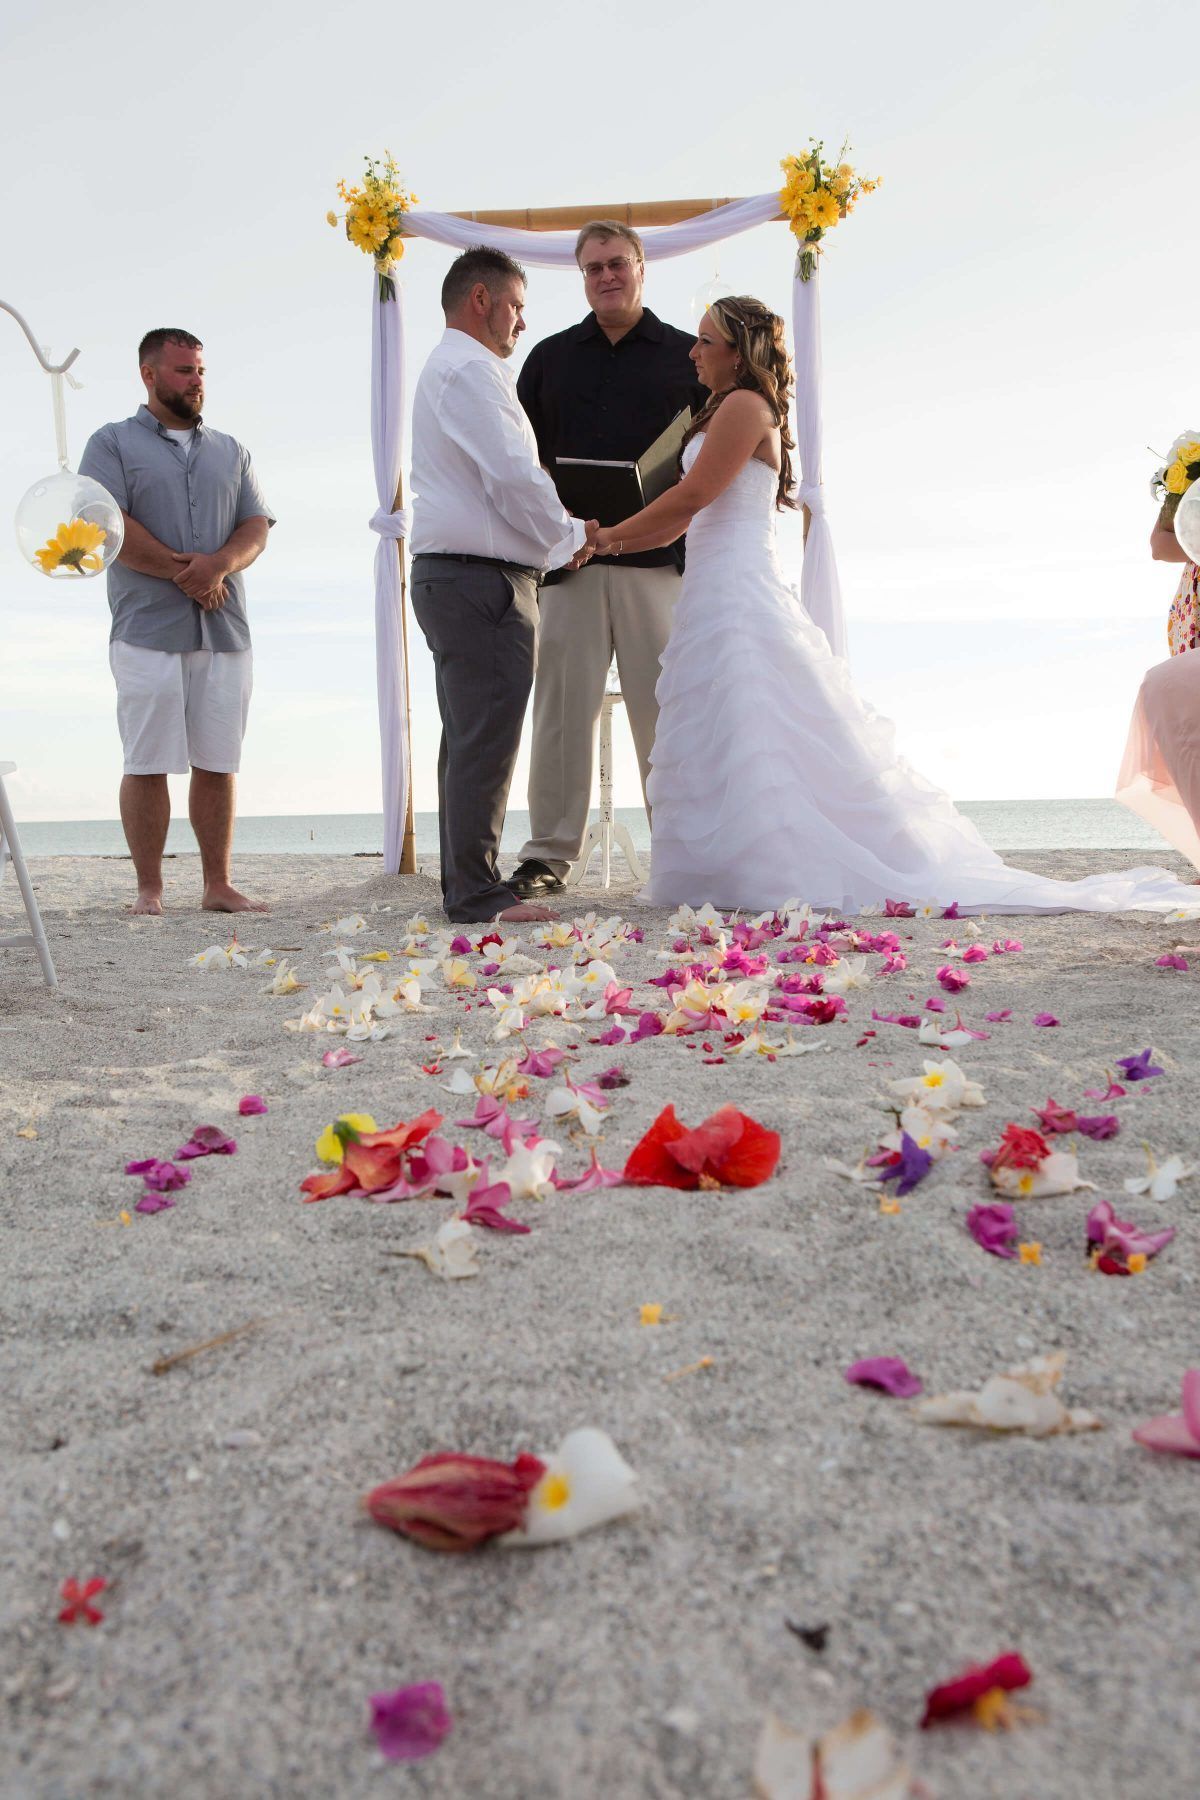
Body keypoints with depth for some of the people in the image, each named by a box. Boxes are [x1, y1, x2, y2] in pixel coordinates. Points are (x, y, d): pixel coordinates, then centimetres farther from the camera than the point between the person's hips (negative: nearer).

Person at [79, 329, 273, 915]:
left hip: (224, 630, 4)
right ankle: (149, 890, 3)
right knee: (147, 763, -4)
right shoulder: (113, 443, 9)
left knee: (218, 763, 3)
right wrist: (183, 571, -9)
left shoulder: (231, 451, 21)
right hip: (147, 629, -3)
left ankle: (218, 885, 9)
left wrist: (219, 564, -11)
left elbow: (256, 527, 10)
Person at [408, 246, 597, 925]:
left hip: (450, 576, 11)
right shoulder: (472, 371, -9)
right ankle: (478, 893, -7)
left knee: (471, 736, 13)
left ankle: (466, 883, 19)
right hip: (483, 579, -11)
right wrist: (568, 538, -3)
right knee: (487, 737, -10)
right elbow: (514, 477, -18)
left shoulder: (448, 370, 25)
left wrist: (560, 530, 15)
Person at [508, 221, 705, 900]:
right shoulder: (550, 358, 17)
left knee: (664, 705, 0)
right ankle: (549, 854, 5)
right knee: (563, 704, -1)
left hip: (658, 558, -1)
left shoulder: (687, 356, 12)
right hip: (569, 557, 1)